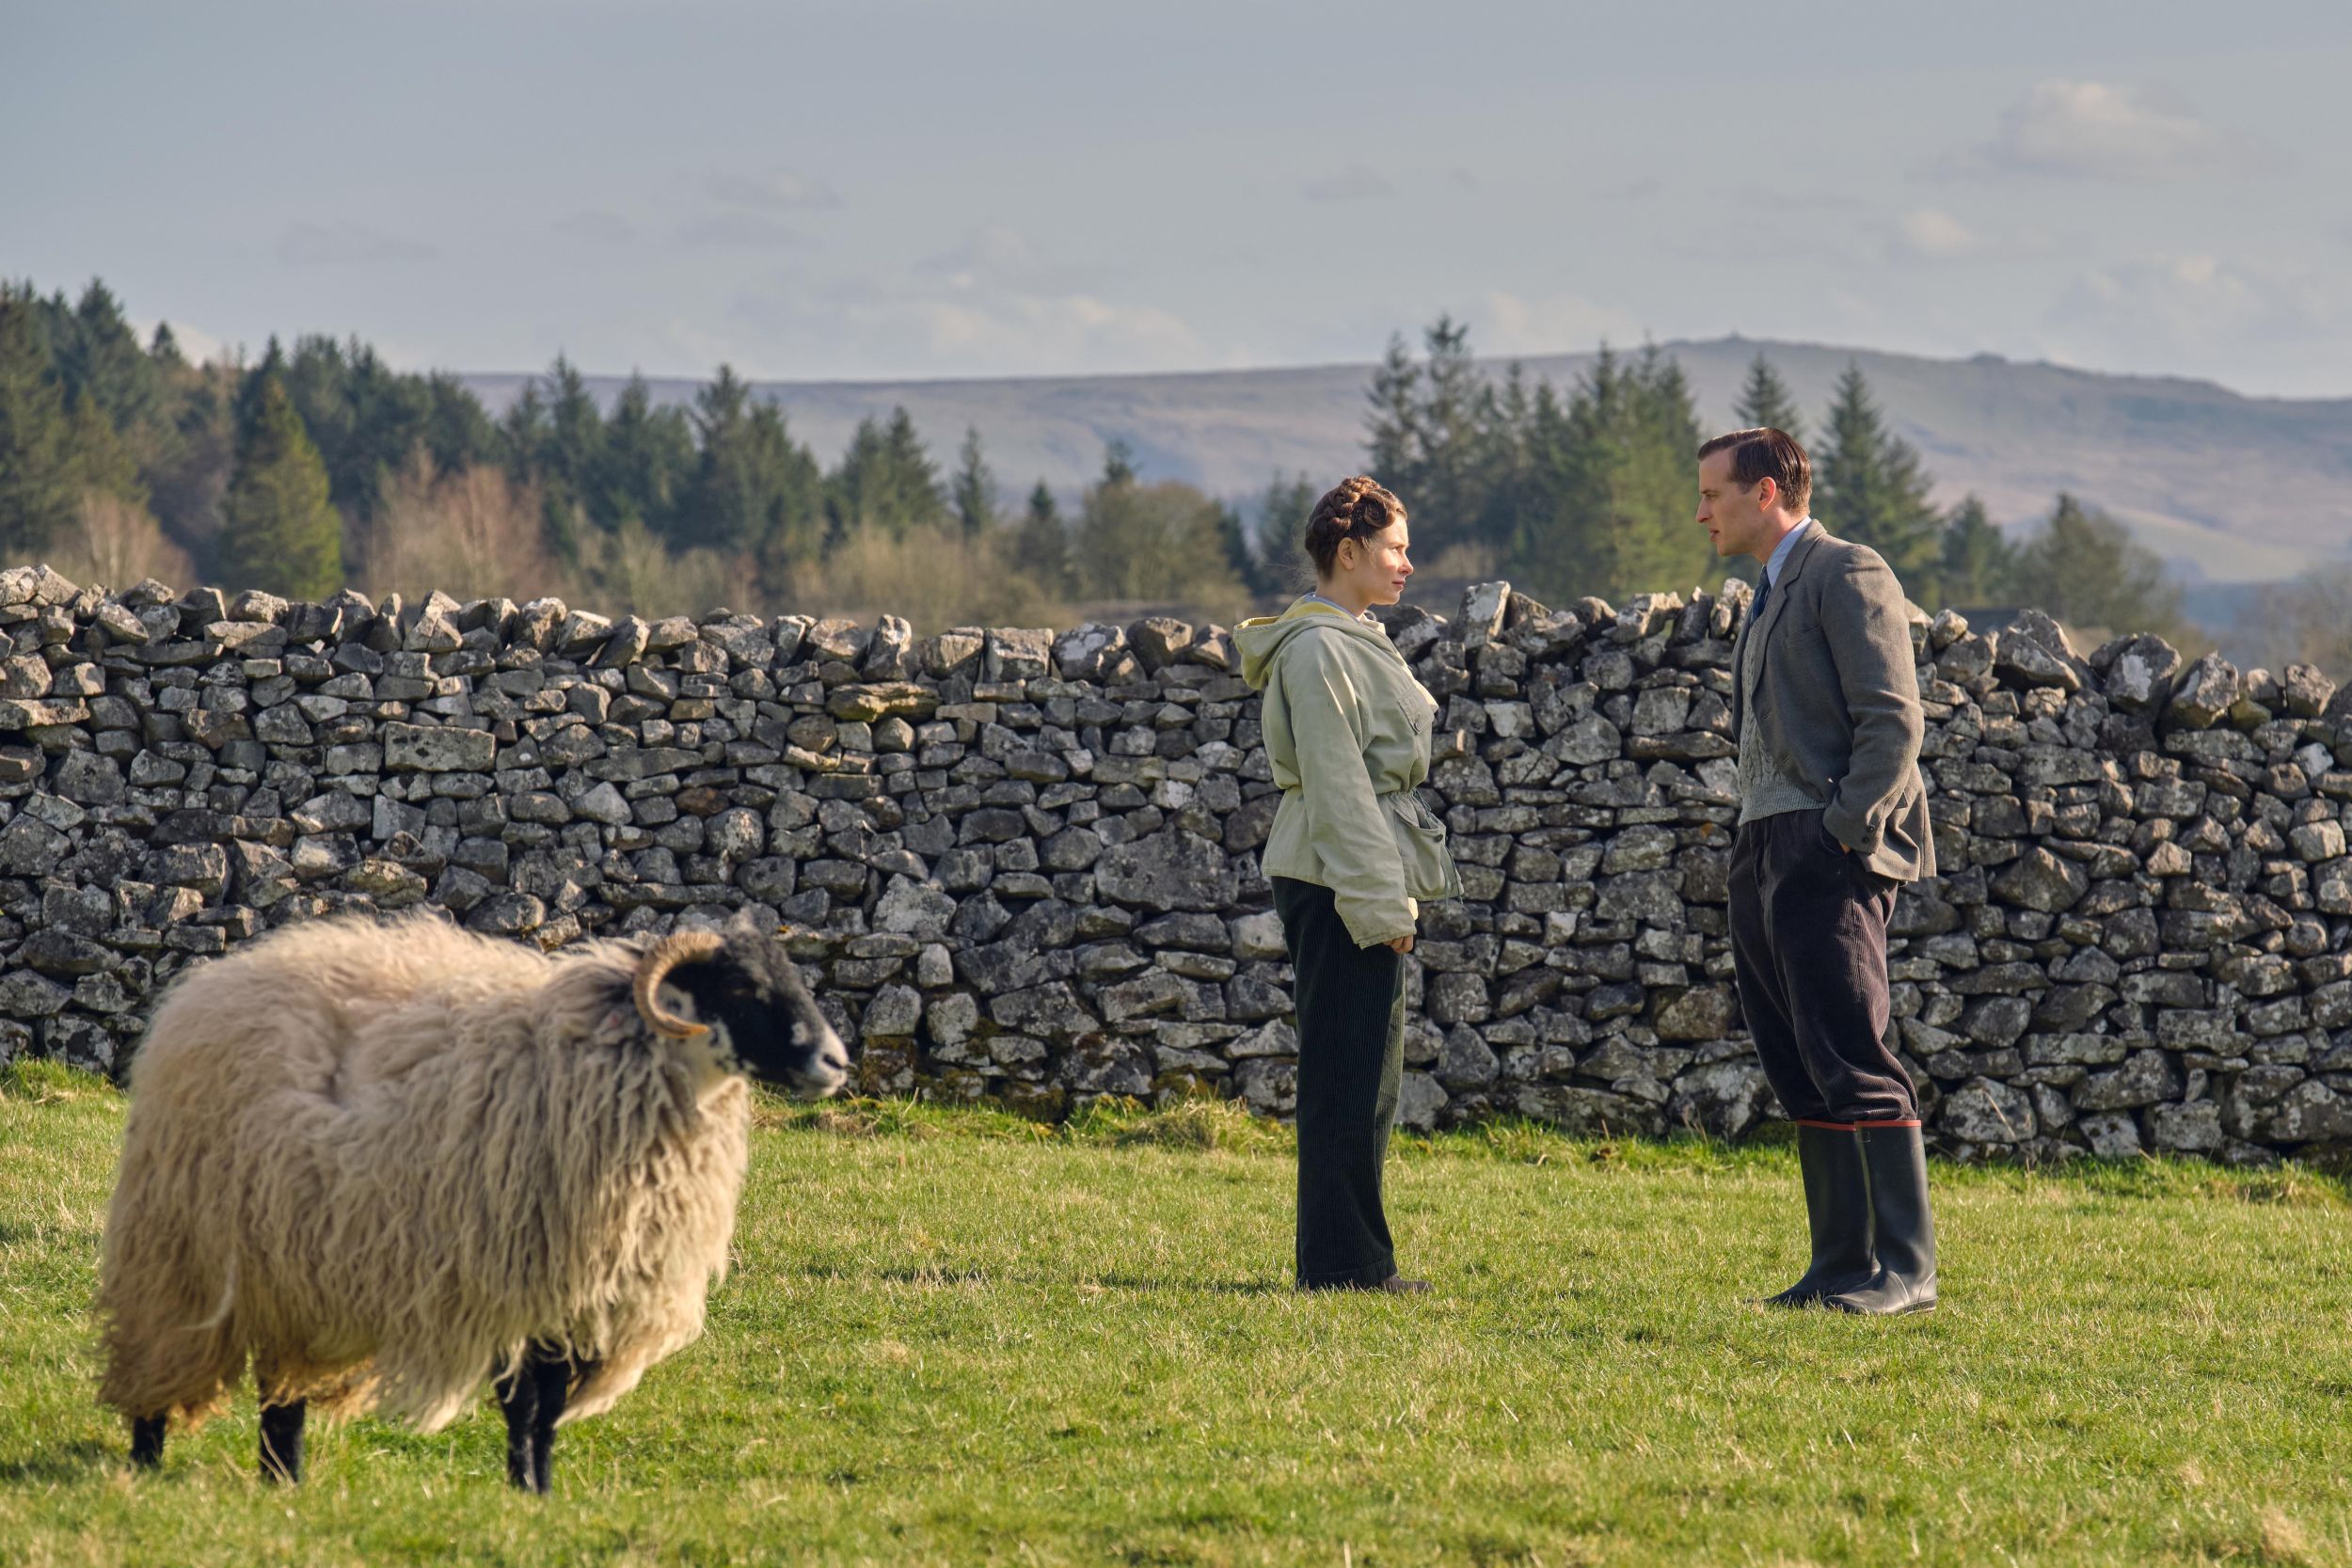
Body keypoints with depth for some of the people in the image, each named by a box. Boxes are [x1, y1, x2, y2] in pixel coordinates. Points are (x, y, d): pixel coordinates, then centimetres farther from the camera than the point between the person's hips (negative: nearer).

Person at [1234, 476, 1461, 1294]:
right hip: (1338, 881, -11)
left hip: (1363, 881, 11)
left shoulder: (1353, 641, 19)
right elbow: (1335, 782, -18)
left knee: (1371, 1074, 12)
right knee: (1348, 1074, -8)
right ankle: (1342, 1261, -6)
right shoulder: (1320, 648, -13)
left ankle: (1354, 1261, 16)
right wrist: (1378, 902, -20)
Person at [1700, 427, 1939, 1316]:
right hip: (1766, 858, 10)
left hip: (1829, 857, -10)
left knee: (1853, 1061, -11)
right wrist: (1754, 853, 14)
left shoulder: (1847, 576, -6)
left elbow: (1894, 723, -14)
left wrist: (1844, 831, -19)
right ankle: (1840, 1267, 10)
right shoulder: (1770, 597, 22)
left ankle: (1906, 1269, -10)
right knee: (1800, 1073, 7)